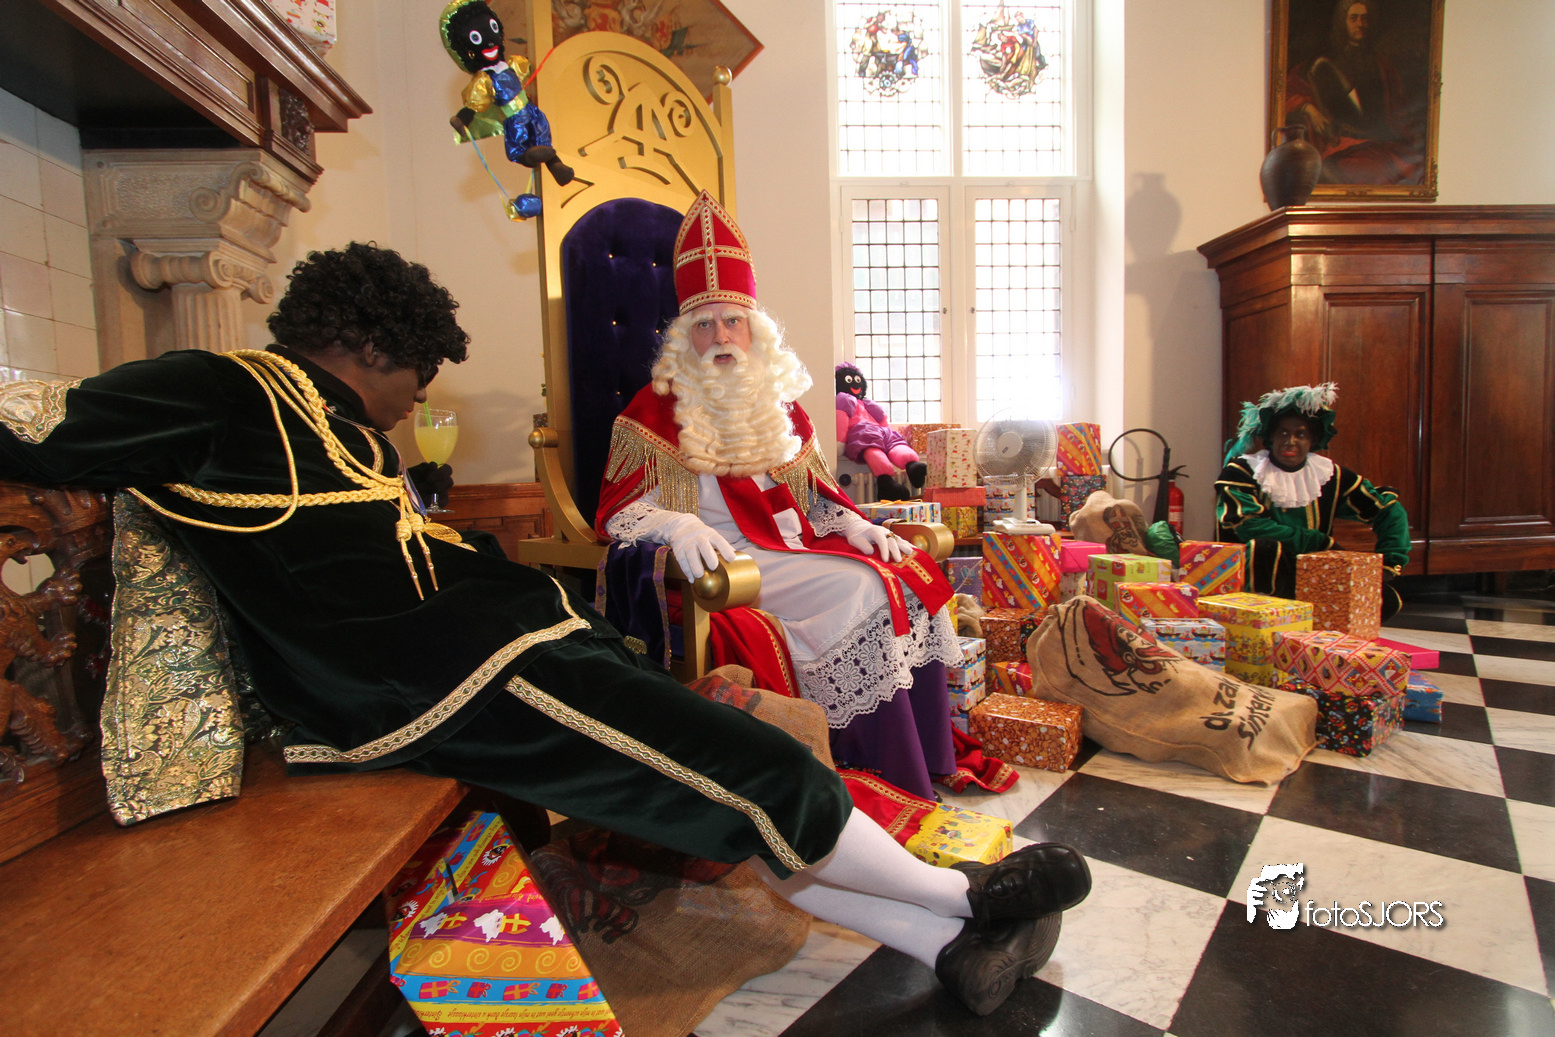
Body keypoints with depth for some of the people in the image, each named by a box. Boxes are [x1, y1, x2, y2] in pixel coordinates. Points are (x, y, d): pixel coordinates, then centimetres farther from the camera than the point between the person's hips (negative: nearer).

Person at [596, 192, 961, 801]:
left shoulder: (778, 403, 18)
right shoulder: (657, 409, 1)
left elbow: (813, 491, 21)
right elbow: (617, 513, -5)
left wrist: (857, 527, 2)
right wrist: (678, 526, -25)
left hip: (794, 543, 6)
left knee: (910, 574, -16)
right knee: (860, 591, -26)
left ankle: (928, 758, -6)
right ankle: (876, 774, -13)